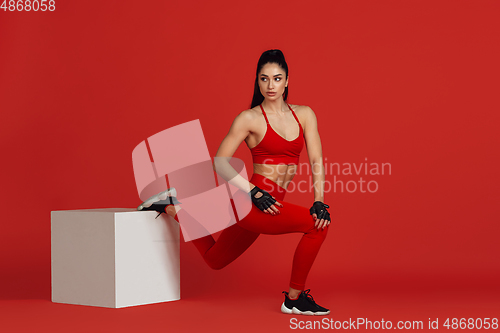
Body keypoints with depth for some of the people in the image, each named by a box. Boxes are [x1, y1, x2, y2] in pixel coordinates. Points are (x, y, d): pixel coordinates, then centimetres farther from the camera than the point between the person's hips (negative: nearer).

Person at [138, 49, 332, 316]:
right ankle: (294, 299, -8)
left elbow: (316, 161, 3)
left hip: (267, 204, 7)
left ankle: (173, 207, 34)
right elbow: (220, 163, -7)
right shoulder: (250, 118, -8)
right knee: (316, 225, -23)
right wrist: (255, 193, -17)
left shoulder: (304, 114, 7)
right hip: (249, 203, -7)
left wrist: (319, 201, -10)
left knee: (214, 259, 21)